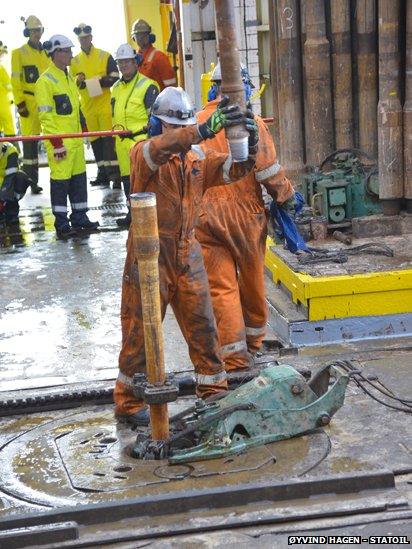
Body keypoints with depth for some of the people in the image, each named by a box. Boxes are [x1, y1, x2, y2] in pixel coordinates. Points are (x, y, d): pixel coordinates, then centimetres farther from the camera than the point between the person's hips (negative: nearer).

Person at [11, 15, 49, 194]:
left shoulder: (47, 52, 15)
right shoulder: (19, 53, 1)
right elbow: (15, 80, -4)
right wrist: (20, 103, -10)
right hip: (29, 101, -4)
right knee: (30, 140, -3)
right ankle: (31, 180, 2)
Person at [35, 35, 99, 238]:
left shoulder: (68, 78, 15)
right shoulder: (46, 81, -11)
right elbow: (45, 115, -15)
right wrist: (56, 142, -18)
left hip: (75, 140, 8)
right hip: (59, 142, -8)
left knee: (79, 177, 13)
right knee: (60, 180, -2)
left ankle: (79, 216, 24)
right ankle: (61, 222, 6)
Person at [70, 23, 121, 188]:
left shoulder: (105, 56, 1)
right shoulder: (74, 61, 11)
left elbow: (115, 78, -2)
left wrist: (101, 81, -19)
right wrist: (78, 81, -9)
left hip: (105, 104, -4)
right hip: (88, 107, 4)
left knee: (109, 138, -10)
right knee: (95, 141, 8)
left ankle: (115, 173, -9)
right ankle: (102, 173, 16)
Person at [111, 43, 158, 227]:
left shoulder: (147, 86, -8)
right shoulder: (116, 88, 16)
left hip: (141, 141, -8)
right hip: (123, 142, 8)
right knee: (127, 179, 14)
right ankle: (133, 213, 26)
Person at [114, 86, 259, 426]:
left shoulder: (197, 156, 9)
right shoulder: (143, 154, -9)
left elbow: (233, 169, -1)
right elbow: (162, 147, -32)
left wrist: (249, 146, -23)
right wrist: (207, 129, -45)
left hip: (187, 254, 5)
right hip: (150, 254, -5)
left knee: (203, 325, 12)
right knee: (141, 329, 5)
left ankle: (214, 390, 28)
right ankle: (129, 401, 19)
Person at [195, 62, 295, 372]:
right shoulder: (251, 123, -9)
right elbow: (269, 170, -10)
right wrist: (287, 195, 6)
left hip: (206, 215, 1)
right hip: (246, 212, -1)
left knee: (221, 286, 3)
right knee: (252, 279, 17)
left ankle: (235, 354, 2)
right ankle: (253, 341, 35)